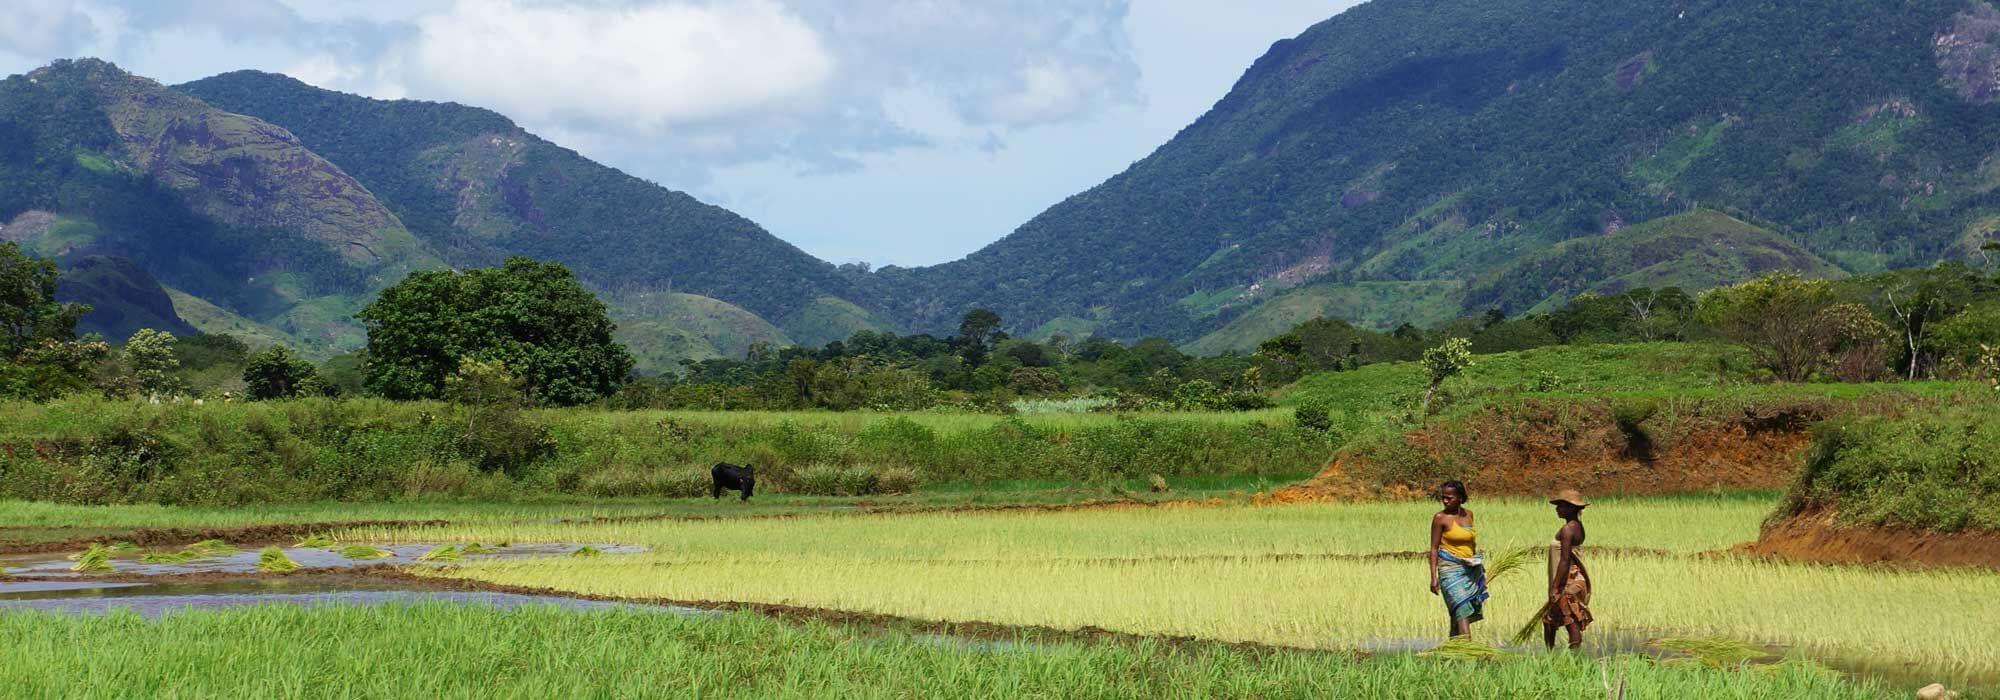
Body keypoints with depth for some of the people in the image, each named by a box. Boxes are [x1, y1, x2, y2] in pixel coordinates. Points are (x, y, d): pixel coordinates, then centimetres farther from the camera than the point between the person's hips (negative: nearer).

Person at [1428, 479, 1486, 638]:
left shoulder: (1468, 514, 10)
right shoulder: (1440, 518, -6)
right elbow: (1434, 549, -5)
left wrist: (1479, 570, 21)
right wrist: (1433, 577, -12)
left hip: (1470, 570, 5)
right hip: (1451, 570, -5)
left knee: (1456, 615, 7)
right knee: (1462, 611, -17)